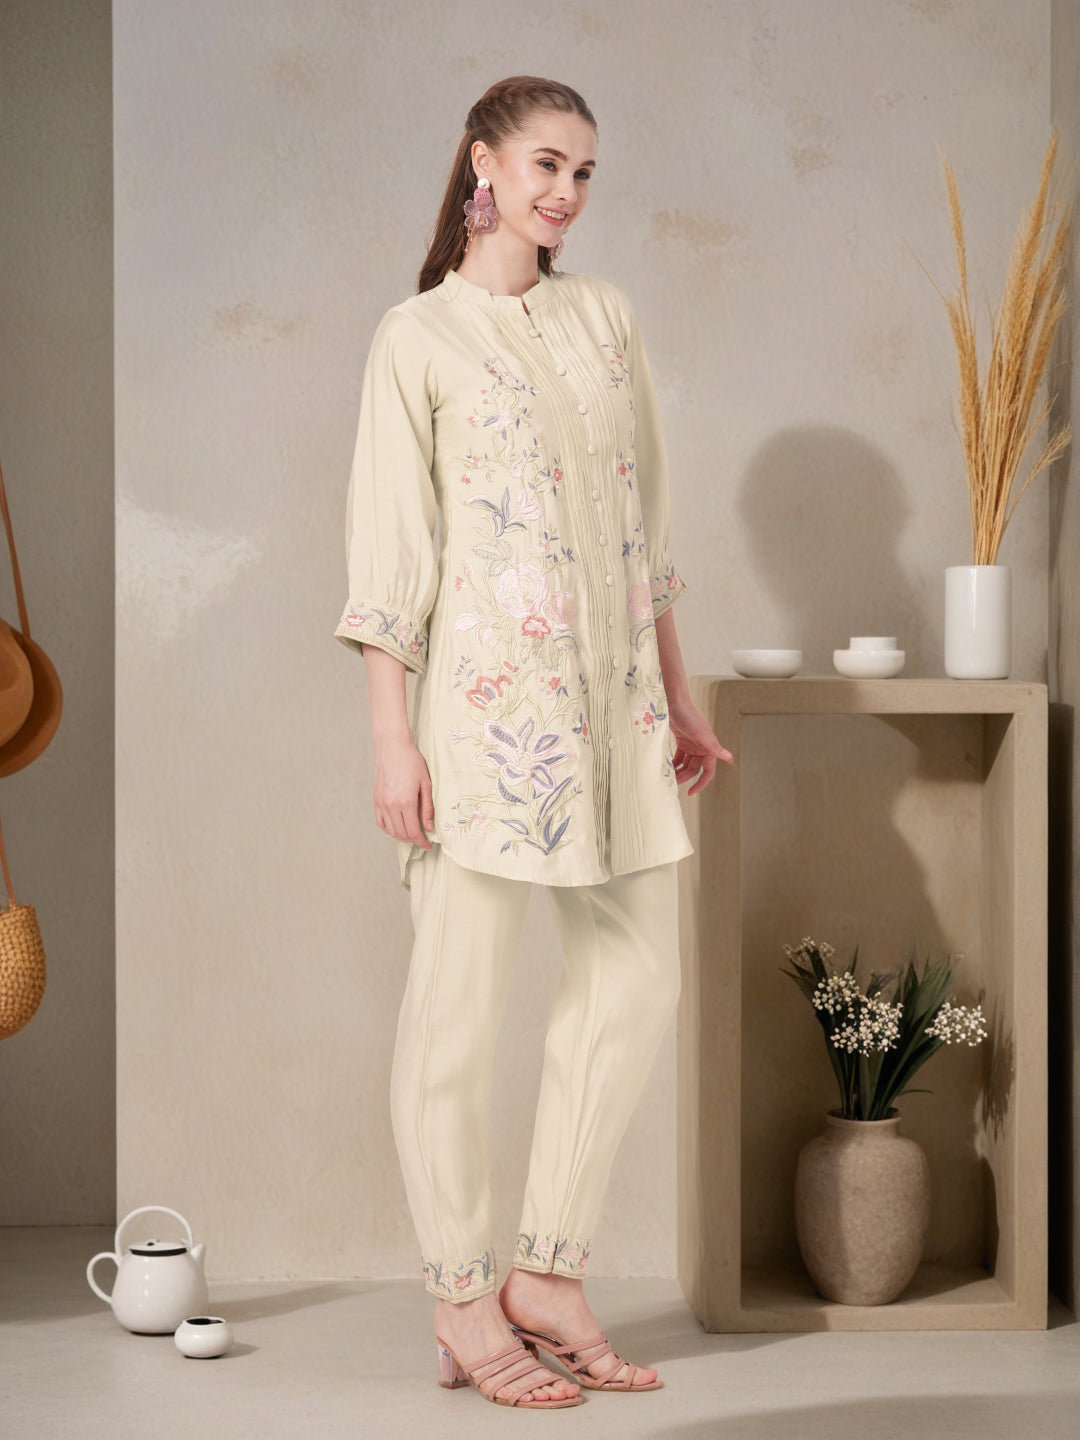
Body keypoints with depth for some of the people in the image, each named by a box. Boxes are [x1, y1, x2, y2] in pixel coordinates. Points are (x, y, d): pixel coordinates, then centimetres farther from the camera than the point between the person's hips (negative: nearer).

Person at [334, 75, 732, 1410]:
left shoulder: (605, 317, 14)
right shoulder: (417, 337, -2)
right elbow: (388, 549, -6)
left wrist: (678, 697, 16)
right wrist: (391, 738, -12)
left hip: (611, 698, 6)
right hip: (486, 696, -6)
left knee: (635, 977, 5)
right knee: (459, 998, -1)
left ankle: (547, 1273, 15)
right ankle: (463, 1311, 7)